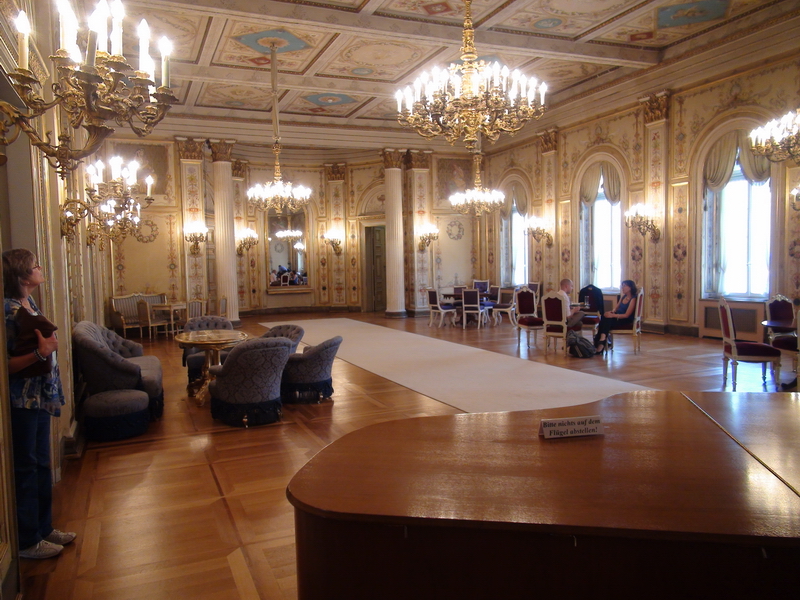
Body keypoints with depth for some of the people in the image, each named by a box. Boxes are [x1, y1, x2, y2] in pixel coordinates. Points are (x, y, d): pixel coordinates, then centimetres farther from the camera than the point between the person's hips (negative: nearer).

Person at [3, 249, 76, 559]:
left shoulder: (30, 304, 8)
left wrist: (49, 345, 6)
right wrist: (40, 353, -30)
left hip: (39, 397, 9)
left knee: (42, 465, 18)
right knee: (25, 469, 4)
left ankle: (44, 527, 33)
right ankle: (27, 541, 20)